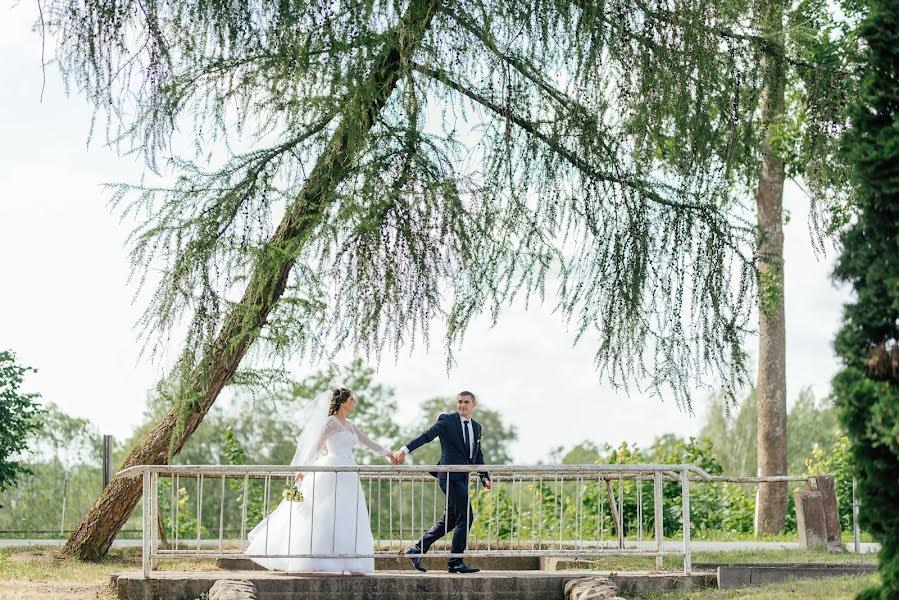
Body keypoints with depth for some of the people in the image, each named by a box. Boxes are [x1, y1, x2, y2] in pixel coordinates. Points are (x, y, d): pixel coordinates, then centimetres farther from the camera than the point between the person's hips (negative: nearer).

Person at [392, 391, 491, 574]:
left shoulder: (476, 427, 17)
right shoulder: (447, 420, -3)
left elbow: (478, 456, 21)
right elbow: (427, 436, -13)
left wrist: (485, 478, 10)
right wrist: (405, 450, -24)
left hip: (463, 478, 8)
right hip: (450, 476, -8)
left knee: (450, 518, 11)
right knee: (466, 517, -10)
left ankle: (417, 550, 19)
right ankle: (456, 562, -3)